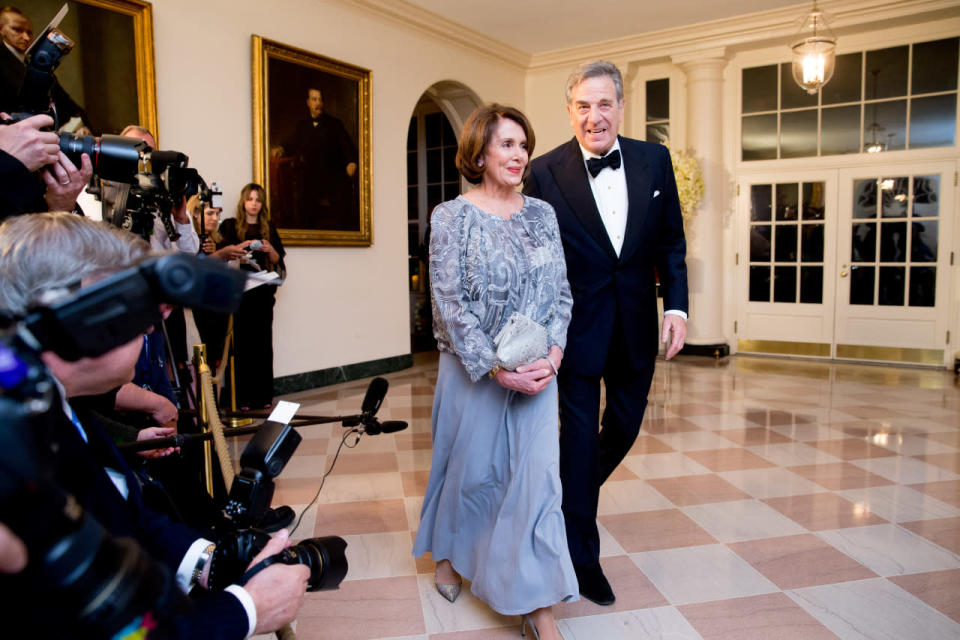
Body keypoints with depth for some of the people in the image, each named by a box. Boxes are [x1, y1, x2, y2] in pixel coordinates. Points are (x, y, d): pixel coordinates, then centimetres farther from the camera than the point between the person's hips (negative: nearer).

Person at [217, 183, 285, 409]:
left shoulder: (268, 227, 16)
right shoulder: (230, 225, 8)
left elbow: (277, 260, 12)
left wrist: (270, 249, -8)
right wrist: (240, 247, -19)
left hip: (263, 291, 2)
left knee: (263, 342, 1)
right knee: (242, 342, -5)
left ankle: (263, 395, 6)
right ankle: (243, 397, -1)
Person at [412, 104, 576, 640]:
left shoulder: (542, 213, 6)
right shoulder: (452, 217, -6)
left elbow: (561, 291, 5)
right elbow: (450, 302, -12)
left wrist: (553, 354, -9)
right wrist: (496, 368, -16)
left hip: (536, 369, 3)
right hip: (474, 369, -3)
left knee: (537, 474, 0)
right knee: (469, 466, 13)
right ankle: (448, 555, 42)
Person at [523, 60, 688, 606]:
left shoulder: (654, 160, 0)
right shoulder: (546, 172, -10)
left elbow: (671, 242, 6)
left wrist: (677, 305, -4)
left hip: (636, 323, 4)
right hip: (578, 322, -4)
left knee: (626, 424, 16)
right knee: (580, 432, 5)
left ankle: (576, 491, 47)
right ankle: (583, 555, 23)